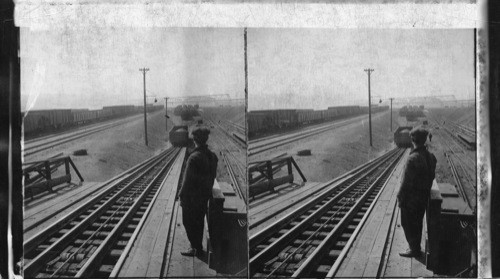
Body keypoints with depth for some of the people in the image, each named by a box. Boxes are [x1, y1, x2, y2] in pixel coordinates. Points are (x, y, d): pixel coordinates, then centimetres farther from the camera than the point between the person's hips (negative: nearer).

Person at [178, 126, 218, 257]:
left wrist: (181, 195, -12)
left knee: (189, 222, 6)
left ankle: (196, 248, 9)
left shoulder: (194, 157, -24)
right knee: (199, 221, 20)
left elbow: (188, 179, -21)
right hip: (205, 195, 8)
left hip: (192, 196, -7)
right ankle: (198, 246, 31)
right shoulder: (212, 156, 0)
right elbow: (213, 176, 8)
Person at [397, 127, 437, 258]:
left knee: (408, 224, 8)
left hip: (411, 198, -8)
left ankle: (414, 249, 15)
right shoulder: (431, 157, -1)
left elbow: (406, 182, -22)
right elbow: (432, 176, 8)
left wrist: (400, 198, -13)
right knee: (417, 223, 20)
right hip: (424, 197, 8)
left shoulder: (413, 159, -26)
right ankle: (416, 247, 32)